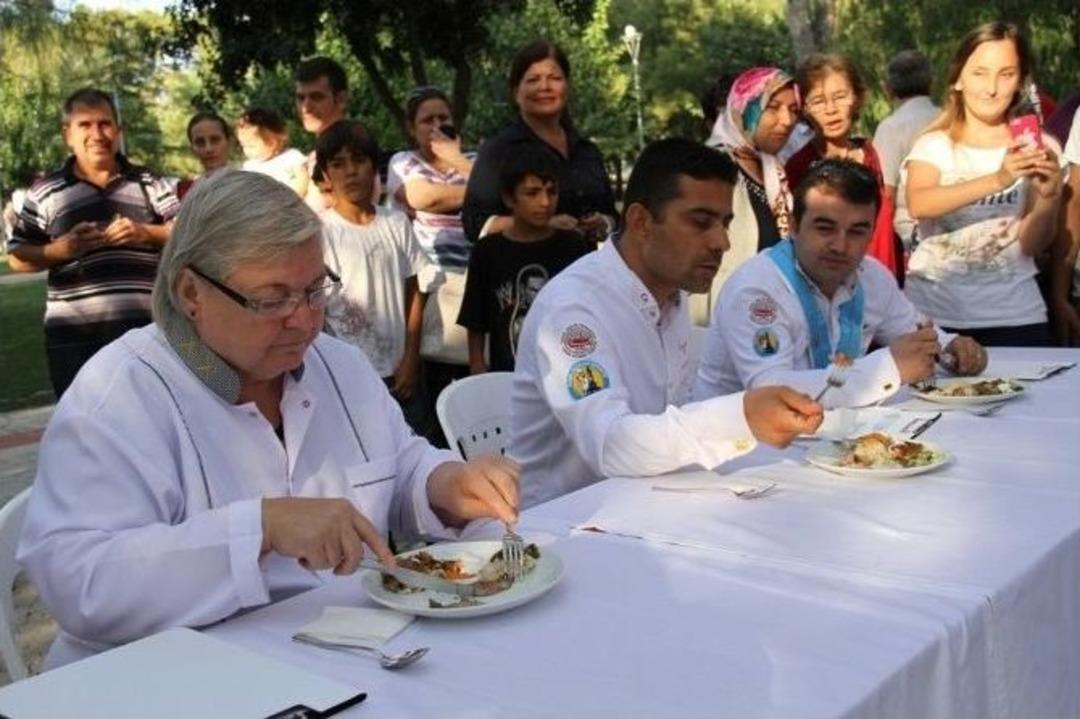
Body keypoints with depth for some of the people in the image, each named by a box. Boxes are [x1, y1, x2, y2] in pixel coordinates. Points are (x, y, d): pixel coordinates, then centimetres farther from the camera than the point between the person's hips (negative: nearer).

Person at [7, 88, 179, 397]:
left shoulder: (147, 182, 10)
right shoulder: (45, 192, 7)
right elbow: (18, 258, 7)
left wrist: (145, 233, -11)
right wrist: (63, 248, -11)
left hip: (147, 325, 1)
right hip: (74, 335, 0)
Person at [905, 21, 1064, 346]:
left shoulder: (1037, 147, 3)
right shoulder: (934, 145, 1)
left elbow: (1032, 246, -2)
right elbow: (918, 205, -21)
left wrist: (1049, 197, -21)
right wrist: (998, 180, -33)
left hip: (1013, 313, 1)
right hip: (932, 308, 0)